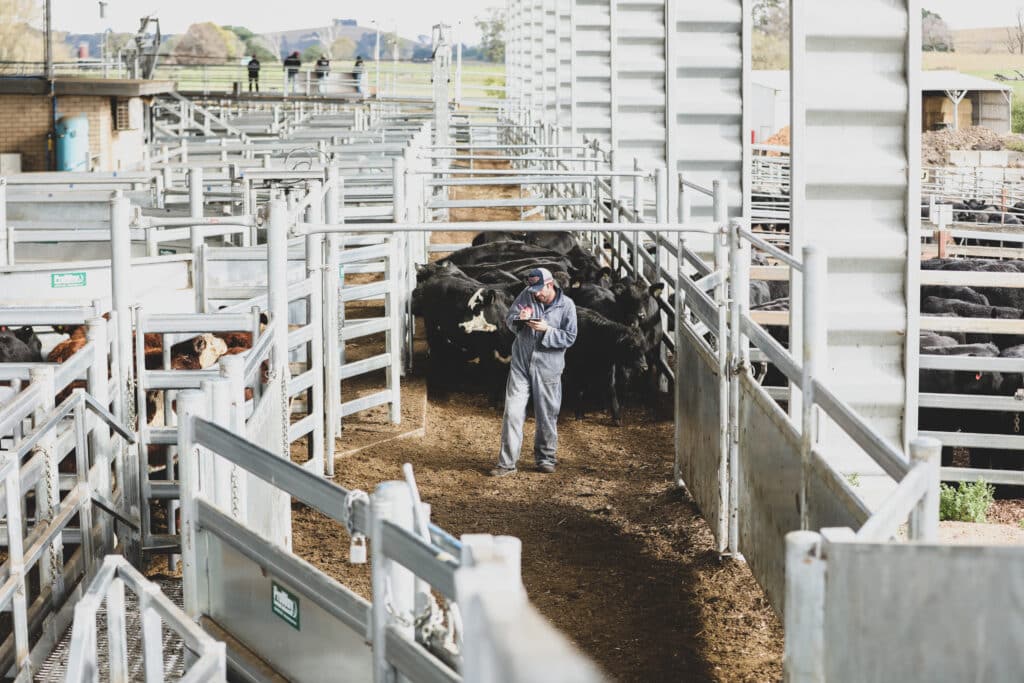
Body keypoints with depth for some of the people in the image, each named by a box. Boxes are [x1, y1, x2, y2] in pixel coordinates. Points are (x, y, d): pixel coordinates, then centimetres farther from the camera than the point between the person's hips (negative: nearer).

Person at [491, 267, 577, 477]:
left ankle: (545, 458, 24)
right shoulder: (526, 295, 0)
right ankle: (507, 463, -1)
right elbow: (508, 319, 5)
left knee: (547, 416, 7)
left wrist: (547, 330, -20)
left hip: (548, 368, -1)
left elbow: (569, 338, -6)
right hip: (521, 365, 1)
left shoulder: (566, 305, -5)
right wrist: (518, 320, -17)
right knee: (512, 413, -4)